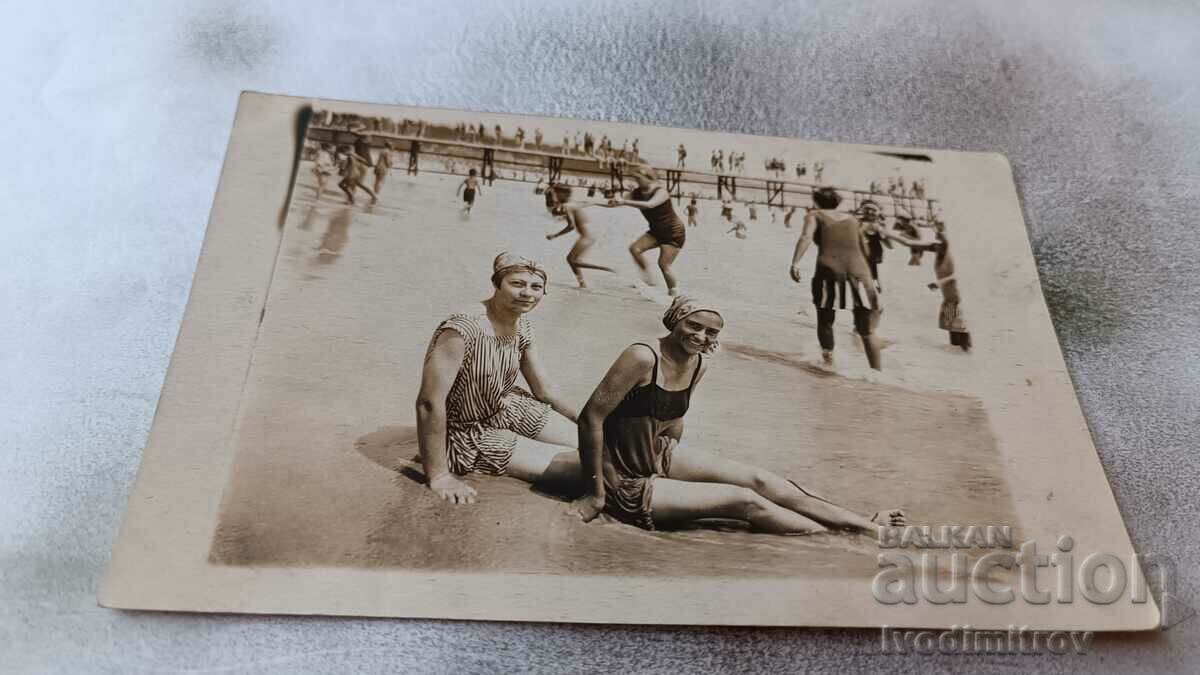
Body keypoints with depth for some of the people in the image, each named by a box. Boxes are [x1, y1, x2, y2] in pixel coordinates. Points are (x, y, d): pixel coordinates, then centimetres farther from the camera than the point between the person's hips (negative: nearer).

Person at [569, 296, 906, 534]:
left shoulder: (699, 366, -1)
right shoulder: (644, 358, -25)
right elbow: (591, 417, -25)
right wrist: (596, 493, -20)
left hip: (660, 457, 7)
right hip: (625, 483, -7)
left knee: (757, 479, -1)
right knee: (745, 502, -10)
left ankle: (867, 526, 9)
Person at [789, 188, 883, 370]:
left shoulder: (815, 215, 15)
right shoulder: (852, 219, 25)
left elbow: (806, 237, -7)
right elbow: (866, 252, 21)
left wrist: (795, 263, -20)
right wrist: (869, 278, 29)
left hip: (830, 272, -3)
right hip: (858, 273, 3)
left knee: (825, 322, 16)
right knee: (867, 331, 13)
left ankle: (828, 360, 0)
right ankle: (878, 371, 9)